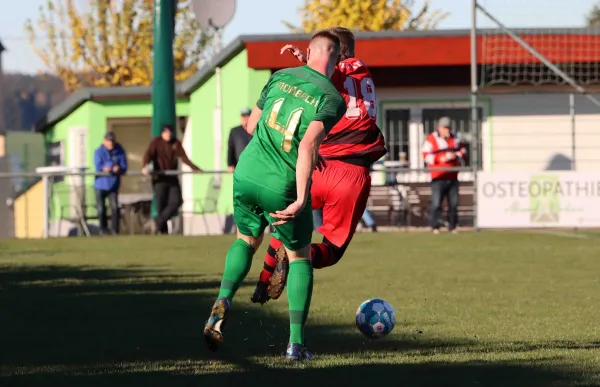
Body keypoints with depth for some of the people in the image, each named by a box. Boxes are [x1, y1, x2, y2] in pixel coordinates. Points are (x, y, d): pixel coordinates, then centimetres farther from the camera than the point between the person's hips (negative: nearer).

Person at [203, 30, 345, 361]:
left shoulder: (281, 76, 6)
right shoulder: (332, 98, -8)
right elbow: (308, 146, -23)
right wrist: (300, 200, -24)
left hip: (246, 174, 4)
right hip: (282, 186, -4)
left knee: (247, 240, 29)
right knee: (300, 257, 17)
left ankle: (223, 300, 2)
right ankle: (296, 342, 10)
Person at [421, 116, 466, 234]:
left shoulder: (454, 138, 14)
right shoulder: (431, 139, -2)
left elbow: (462, 150, 19)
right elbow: (426, 155, -9)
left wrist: (456, 156, -4)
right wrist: (442, 159, -16)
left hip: (452, 177, 5)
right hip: (438, 177, -5)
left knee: (454, 203, 4)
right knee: (436, 203, -10)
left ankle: (452, 226, 13)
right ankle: (434, 227, -2)